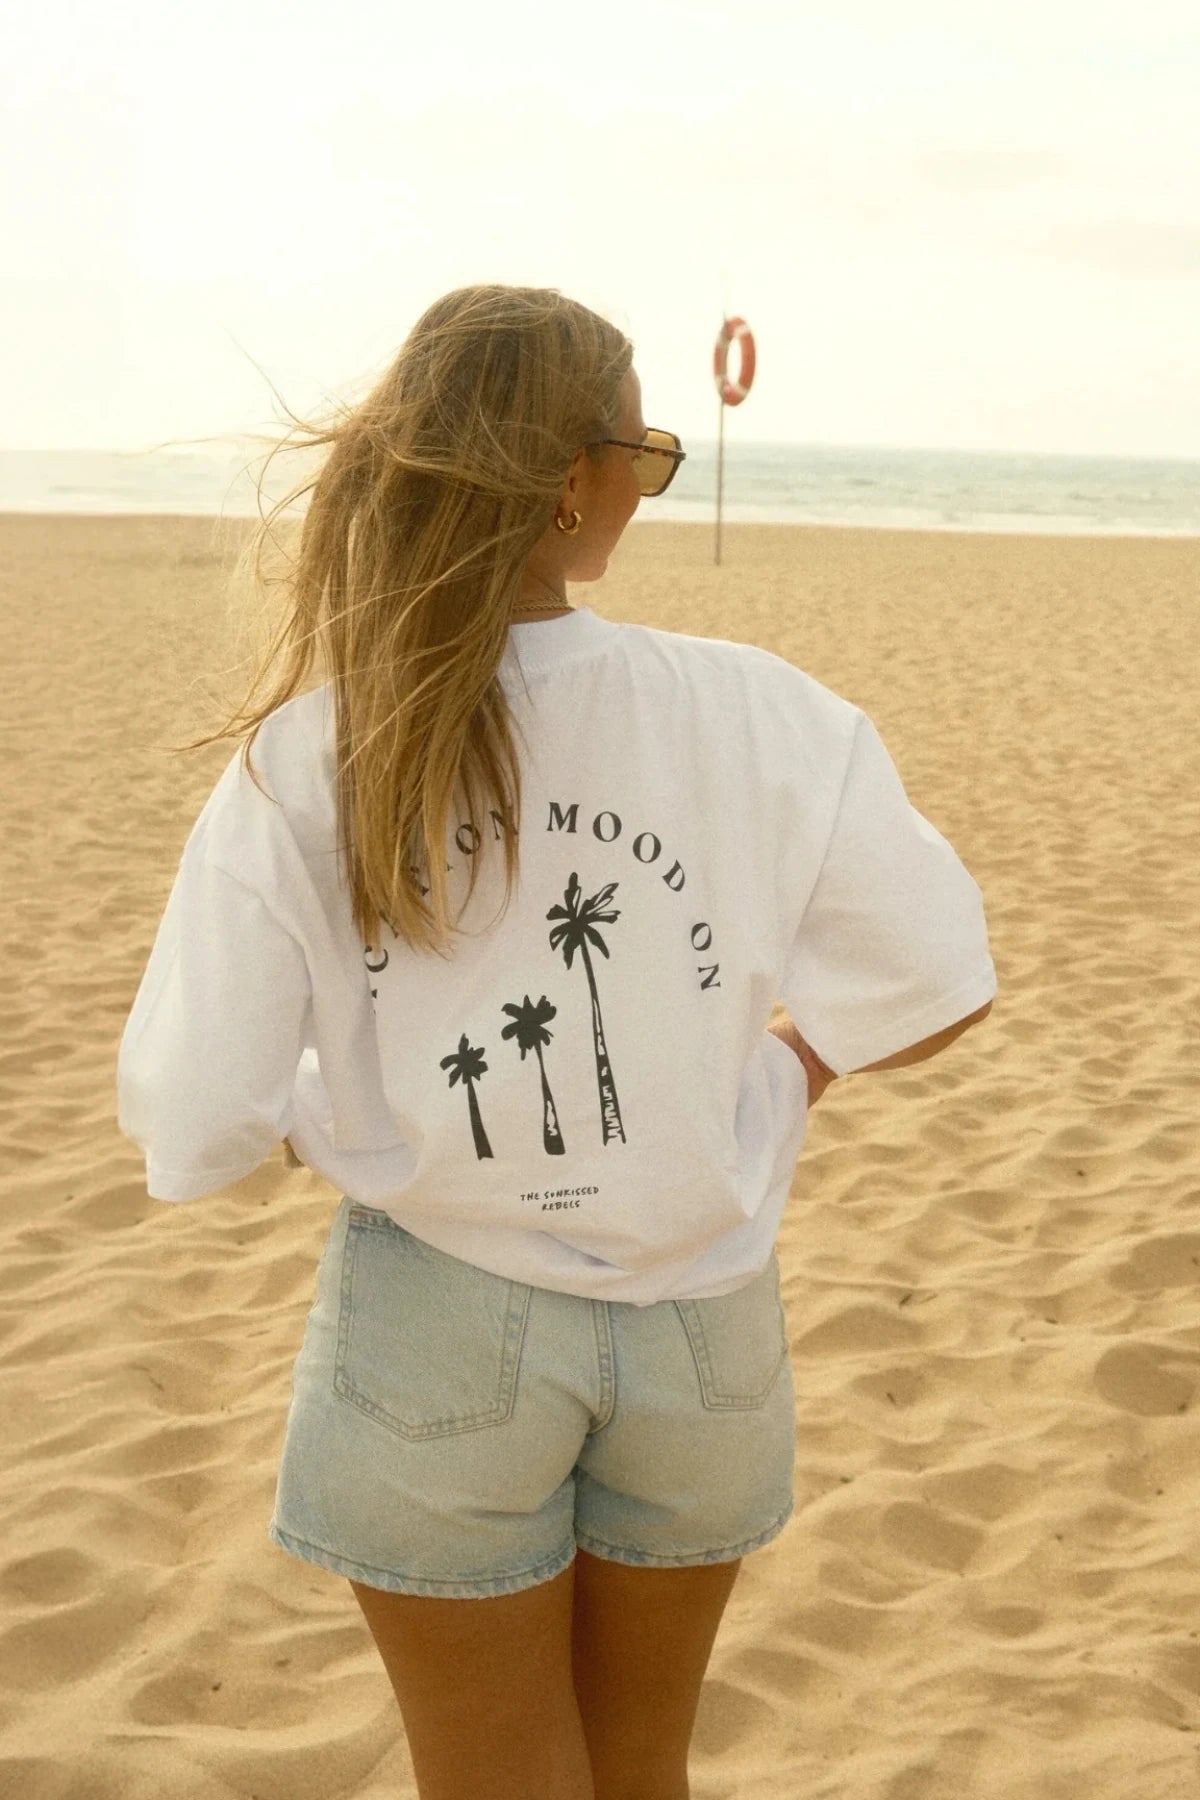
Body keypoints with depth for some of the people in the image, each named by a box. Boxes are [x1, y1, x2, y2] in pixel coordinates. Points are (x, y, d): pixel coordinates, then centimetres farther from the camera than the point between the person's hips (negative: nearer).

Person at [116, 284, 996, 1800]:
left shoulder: (302, 766, -16)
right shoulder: (750, 713, -16)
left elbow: (188, 1128, -15)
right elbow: (934, 985, -8)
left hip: (439, 1322, -1)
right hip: (700, 1326, 1)